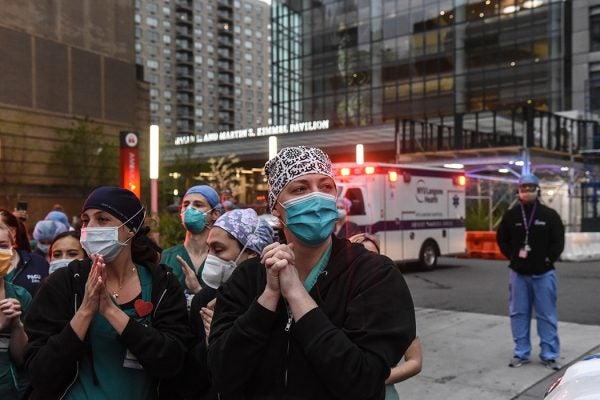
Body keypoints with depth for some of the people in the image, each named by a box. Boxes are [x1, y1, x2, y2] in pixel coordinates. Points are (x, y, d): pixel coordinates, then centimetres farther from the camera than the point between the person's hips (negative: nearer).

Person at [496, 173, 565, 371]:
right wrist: (512, 256, 1)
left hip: (543, 273, -2)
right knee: (519, 314, 8)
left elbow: (558, 241, 0)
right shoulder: (511, 215, 3)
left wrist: (548, 259, -7)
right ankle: (521, 353, 18)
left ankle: (549, 355, 13)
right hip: (518, 273, 2)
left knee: (547, 315, 3)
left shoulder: (549, 215, -1)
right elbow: (502, 239, 11)